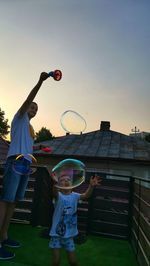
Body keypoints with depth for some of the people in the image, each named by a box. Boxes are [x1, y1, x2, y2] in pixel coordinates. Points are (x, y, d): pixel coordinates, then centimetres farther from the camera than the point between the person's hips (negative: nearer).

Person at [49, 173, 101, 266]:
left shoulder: (74, 196, -5)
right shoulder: (58, 196, -13)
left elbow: (85, 196, -23)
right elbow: (55, 192, -36)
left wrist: (91, 186, -43)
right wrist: (54, 183, -60)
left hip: (69, 234, 2)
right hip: (56, 234, -2)